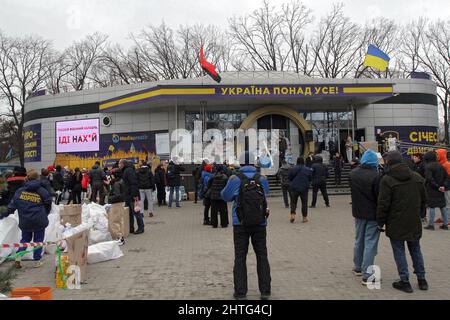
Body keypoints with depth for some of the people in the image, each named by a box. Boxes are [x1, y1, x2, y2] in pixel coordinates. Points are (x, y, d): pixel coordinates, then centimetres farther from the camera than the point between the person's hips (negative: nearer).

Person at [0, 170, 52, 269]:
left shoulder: (20, 191, 0)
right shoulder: (42, 191, -6)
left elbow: (13, 204, 3)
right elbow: (48, 205, 3)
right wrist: (44, 215, 20)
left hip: (25, 221, 3)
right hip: (39, 221, -2)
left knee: (25, 238, 21)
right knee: (38, 240, 10)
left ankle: (18, 257, 9)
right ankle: (37, 261, 14)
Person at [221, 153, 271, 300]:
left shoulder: (235, 179, -8)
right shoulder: (262, 179, -1)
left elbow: (225, 196, 6)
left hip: (240, 224, -2)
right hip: (260, 224, 2)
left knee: (240, 258, 8)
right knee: (262, 256, 13)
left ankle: (240, 292, 9)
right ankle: (265, 291, 16)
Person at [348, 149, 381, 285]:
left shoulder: (352, 174, 1)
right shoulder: (375, 176, -19)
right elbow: (380, 197, -16)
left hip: (358, 212, 6)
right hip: (372, 214, -6)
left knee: (359, 241, 19)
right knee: (370, 243, -2)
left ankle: (358, 268, 32)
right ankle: (367, 275, -1)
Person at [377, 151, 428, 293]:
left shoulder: (387, 179, -15)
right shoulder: (417, 177, 4)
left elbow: (383, 204, -15)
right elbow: (423, 200, 11)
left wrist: (380, 222, -5)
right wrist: (421, 214, 23)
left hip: (396, 223, -5)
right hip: (414, 222, 5)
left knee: (399, 251, 5)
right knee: (415, 249, 18)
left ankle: (405, 281, 10)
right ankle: (421, 279, 26)